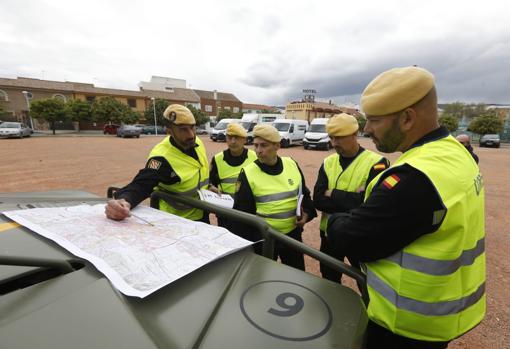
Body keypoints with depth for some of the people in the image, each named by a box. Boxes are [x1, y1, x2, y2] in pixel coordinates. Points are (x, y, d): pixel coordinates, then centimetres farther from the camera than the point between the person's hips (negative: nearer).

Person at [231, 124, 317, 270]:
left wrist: (307, 213, -4)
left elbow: (304, 194, 12)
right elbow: (242, 213, -8)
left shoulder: (292, 165, -4)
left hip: (293, 234, 3)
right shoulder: (248, 174, -14)